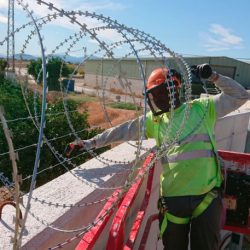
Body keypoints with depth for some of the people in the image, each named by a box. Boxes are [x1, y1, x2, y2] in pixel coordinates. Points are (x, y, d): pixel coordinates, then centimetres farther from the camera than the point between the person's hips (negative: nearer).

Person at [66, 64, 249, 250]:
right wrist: (89, 143, 6)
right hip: (173, 198, 2)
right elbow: (122, 131, 8)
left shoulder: (202, 108, 4)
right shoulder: (154, 120, 9)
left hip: (207, 196, -2)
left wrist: (214, 77, -4)